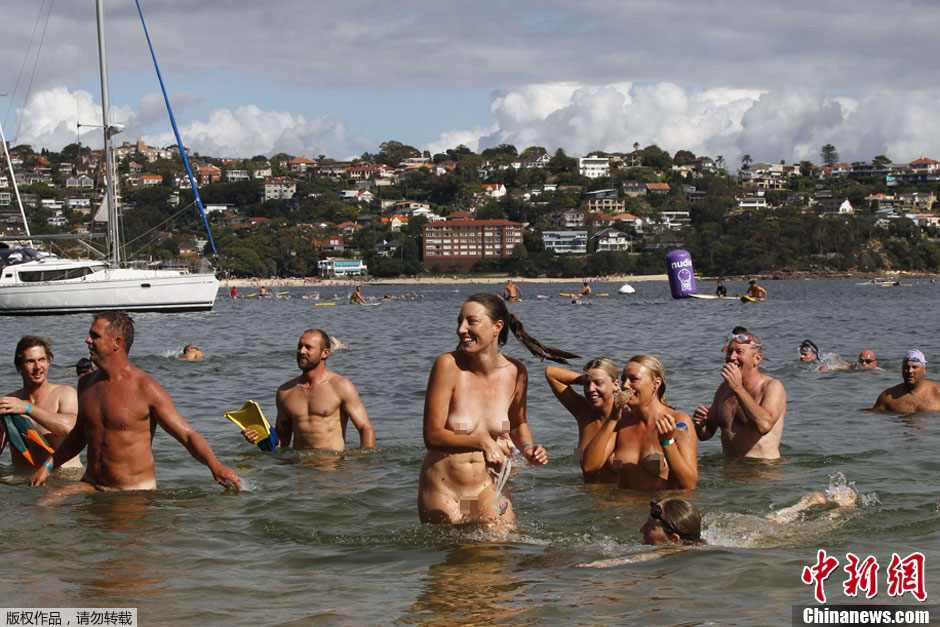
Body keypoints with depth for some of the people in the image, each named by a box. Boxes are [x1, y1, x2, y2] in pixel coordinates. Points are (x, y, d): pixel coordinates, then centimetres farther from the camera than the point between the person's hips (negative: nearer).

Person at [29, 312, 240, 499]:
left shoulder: (146, 389, -13)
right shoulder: (86, 384, 9)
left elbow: (188, 436, -14)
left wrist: (215, 466, -30)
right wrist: (48, 465, 23)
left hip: (136, 493, -3)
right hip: (91, 486, 3)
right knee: (44, 503, -19)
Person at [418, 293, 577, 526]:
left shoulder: (515, 373, -5)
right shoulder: (448, 365, -18)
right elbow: (432, 436, -17)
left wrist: (527, 448, -4)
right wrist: (482, 441, -23)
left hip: (483, 489, 4)